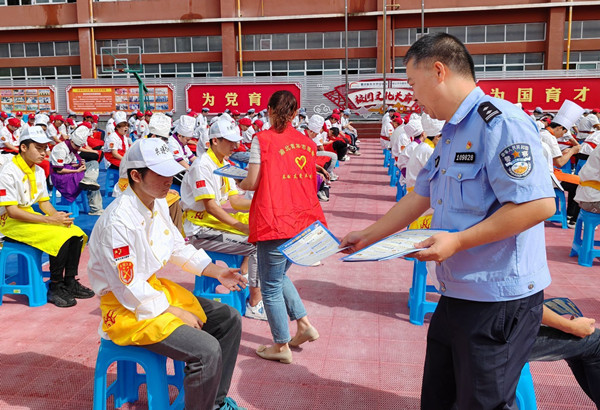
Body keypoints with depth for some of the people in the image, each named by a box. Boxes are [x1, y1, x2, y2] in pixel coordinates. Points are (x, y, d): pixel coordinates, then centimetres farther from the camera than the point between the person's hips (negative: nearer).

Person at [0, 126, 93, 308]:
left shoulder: (39, 171, 9)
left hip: (31, 217, 8)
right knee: (60, 237, -27)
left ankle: (70, 282, 1)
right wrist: (50, 220, -25)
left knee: (76, 234, -10)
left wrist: (59, 216, -10)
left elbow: (44, 202, 12)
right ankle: (55, 289, -12)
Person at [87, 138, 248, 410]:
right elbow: (129, 290, -23)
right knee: (207, 350, -23)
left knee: (228, 319, 8)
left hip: (154, 288, 9)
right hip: (126, 308, -9)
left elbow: (178, 247, 14)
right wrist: (176, 313, -15)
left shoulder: (158, 203, 1)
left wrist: (217, 272, 2)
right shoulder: (119, 221, -27)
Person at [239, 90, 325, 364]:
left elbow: (252, 182, -9)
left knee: (270, 285, 8)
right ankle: (304, 324, 24)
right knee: (279, 275, 26)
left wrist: (241, 184, 15)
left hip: (275, 222, -6)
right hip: (304, 220, 7)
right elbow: (306, 180, 12)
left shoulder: (263, 139, -7)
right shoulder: (307, 142, 8)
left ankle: (281, 346, 19)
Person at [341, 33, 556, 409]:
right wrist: (367, 237, 20)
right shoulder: (452, 134, 14)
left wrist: (458, 241, -25)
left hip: (499, 300, -9)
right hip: (457, 294, 10)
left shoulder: (499, 121, -18)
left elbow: (539, 204, -26)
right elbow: (420, 197, 19)